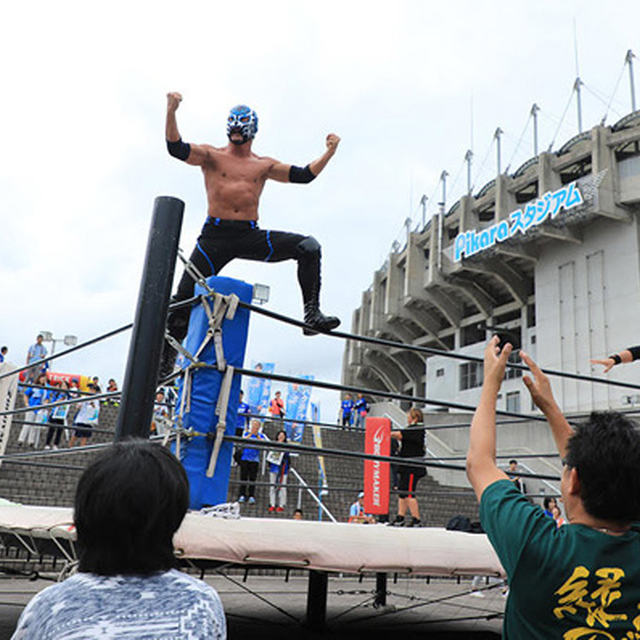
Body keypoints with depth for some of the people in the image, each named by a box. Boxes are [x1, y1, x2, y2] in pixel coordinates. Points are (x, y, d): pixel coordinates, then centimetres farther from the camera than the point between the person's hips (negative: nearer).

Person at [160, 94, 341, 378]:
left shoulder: (264, 165, 16)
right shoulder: (212, 155, 9)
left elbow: (303, 175, 13)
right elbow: (176, 148, -6)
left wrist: (329, 152, 7)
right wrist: (171, 112, -19)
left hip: (251, 236, 2)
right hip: (215, 236, -2)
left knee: (308, 247, -14)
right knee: (185, 295, -5)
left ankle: (312, 314, -15)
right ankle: (166, 356, 14)